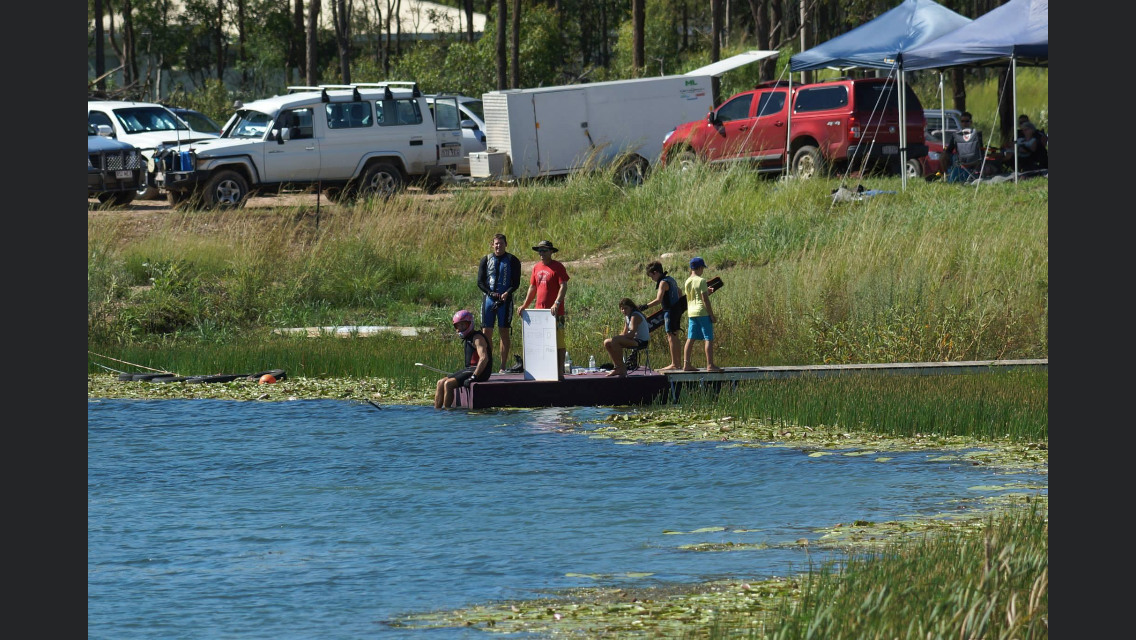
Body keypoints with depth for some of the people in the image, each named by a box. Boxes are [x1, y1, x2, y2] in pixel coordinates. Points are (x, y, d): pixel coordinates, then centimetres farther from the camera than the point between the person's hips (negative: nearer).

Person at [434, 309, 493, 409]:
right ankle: (436, 409, -4)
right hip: (468, 369, 10)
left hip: (478, 371, -10)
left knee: (448, 384, -23)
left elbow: (484, 358, -24)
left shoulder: (477, 338, -12)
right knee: (441, 383, 2)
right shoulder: (468, 338, 19)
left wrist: (473, 377, -27)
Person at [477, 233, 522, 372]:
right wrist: (491, 293, -11)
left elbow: (516, 283, 0)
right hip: (489, 298, 2)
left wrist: (507, 293, -18)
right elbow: (480, 282, 6)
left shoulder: (512, 260, 4)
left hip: (505, 299, -2)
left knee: (504, 332, -1)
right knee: (486, 332, -2)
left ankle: (503, 366, 2)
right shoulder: (486, 260, 9)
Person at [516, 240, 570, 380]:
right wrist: (525, 305, 14)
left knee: (558, 342, -7)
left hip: (555, 312, -7)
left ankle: (560, 372, -6)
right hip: (539, 310, 7)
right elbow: (532, 288, 22)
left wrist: (556, 304, -23)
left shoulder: (558, 267, -4)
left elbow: (563, 286, -11)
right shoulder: (536, 267, 15)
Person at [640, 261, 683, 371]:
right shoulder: (671, 279, 14)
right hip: (677, 311, 9)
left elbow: (658, 300, -25)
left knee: (671, 337, -7)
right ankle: (677, 362, 17)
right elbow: (680, 295, 25)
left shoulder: (663, 283, -14)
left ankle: (674, 364, -9)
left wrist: (646, 306, -24)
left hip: (670, 311, -9)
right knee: (674, 337, 14)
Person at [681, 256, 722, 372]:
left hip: (691, 313, 7)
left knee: (690, 339, 8)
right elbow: (705, 300, -14)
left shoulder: (687, 282, 10)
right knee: (709, 339, -3)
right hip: (702, 313, -7)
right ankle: (710, 365, -7)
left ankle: (686, 364, 7)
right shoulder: (701, 281, -11)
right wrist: (712, 315, -10)